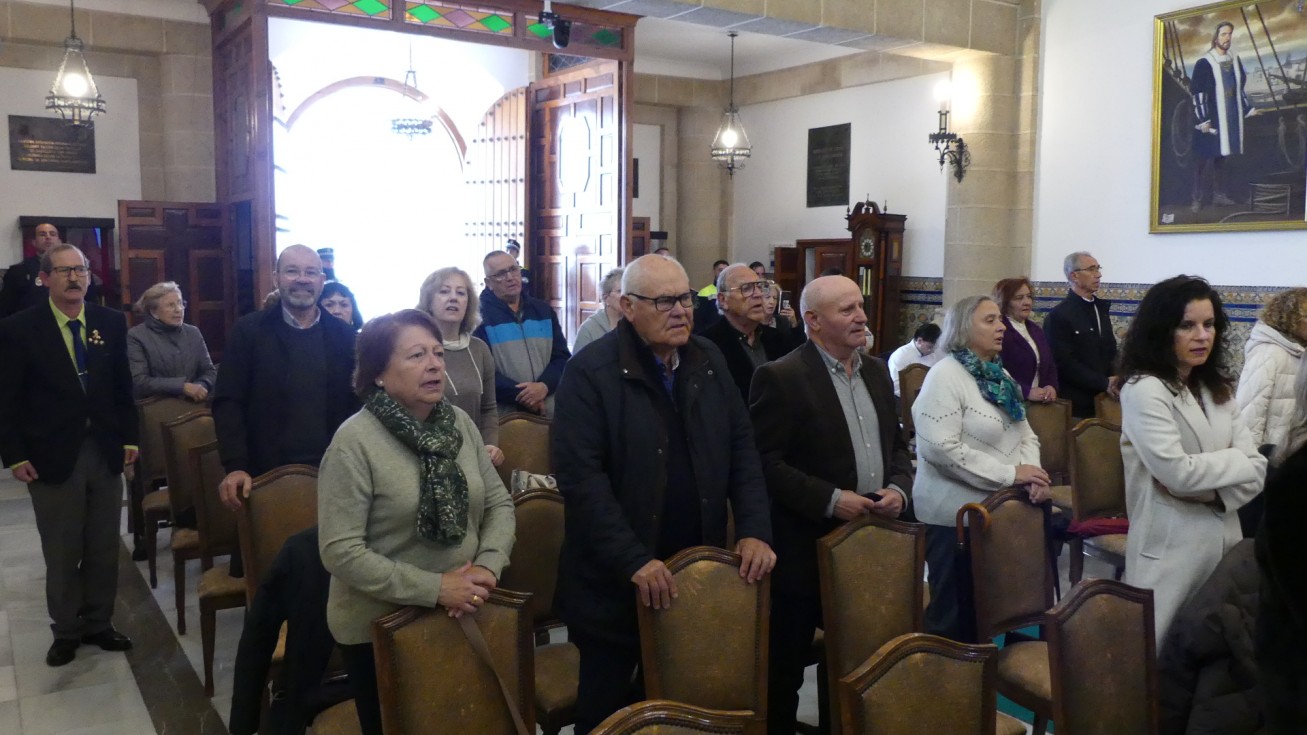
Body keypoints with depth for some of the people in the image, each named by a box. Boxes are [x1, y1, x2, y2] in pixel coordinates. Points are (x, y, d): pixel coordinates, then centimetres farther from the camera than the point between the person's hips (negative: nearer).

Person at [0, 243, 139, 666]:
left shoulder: (111, 323, 3)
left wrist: (129, 439, 5)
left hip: (106, 452, 3)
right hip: (52, 456, -3)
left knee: (104, 548, 11)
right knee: (62, 553, 9)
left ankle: (98, 624, 26)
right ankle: (66, 631, 24)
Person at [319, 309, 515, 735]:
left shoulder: (460, 423, -1)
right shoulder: (354, 441, -18)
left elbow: (499, 503, 4)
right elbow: (340, 552, -22)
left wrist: (488, 567, -14)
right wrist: (434, 589, -23)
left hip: (460, 618, 5)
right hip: (379, 631, -5)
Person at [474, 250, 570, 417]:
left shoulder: (543, 311, 12)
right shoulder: (481, 316, -5)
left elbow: (562, 356, 8)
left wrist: (545, 386, -11)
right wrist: (520, 395, -18)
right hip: (503, 414, -4)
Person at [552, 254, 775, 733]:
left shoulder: (708, 361, 5)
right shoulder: (590, 371, -13)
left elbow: (742, 448, 8)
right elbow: (580, 476, -19)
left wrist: (754, 530, -4)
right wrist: (633, 560, -24)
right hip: (614, 581, -4)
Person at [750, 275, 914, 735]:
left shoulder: (876, 371, 10)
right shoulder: (780, 378, -13)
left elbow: (896, 444, 17)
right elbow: (765, 463, -17)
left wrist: (899, 488, -3)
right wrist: (829, 500, -22)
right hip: (806, 548, -6)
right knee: (785, 669, 8)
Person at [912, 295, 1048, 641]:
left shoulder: (999, 375, 12)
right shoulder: (946, 375, -15)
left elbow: (1025, 433, 13)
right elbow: (940, 448, -24)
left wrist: (1033, 472, -9)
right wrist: (1009, 474, -21)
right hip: (956, 515, -8)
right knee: (955, 613, 3)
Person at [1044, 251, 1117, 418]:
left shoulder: (1101, 307, 15)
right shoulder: (1059, 315, -10)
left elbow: (1109, 349, 18)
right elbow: (1065, 363, -16)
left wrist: (1114, 378, -1)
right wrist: (1104, 383, -17)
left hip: (1103, 399, 7)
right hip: (1076, 402, -7)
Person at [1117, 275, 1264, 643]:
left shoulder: (1218, 390, 13)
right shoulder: (1144, 390, -12)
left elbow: (1257, 468, 6)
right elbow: (1178, 472, -19)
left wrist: (1210, 490, -13)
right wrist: (1236, 461, -3)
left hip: (1224, 540, 7)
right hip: (1171, 547, -7)